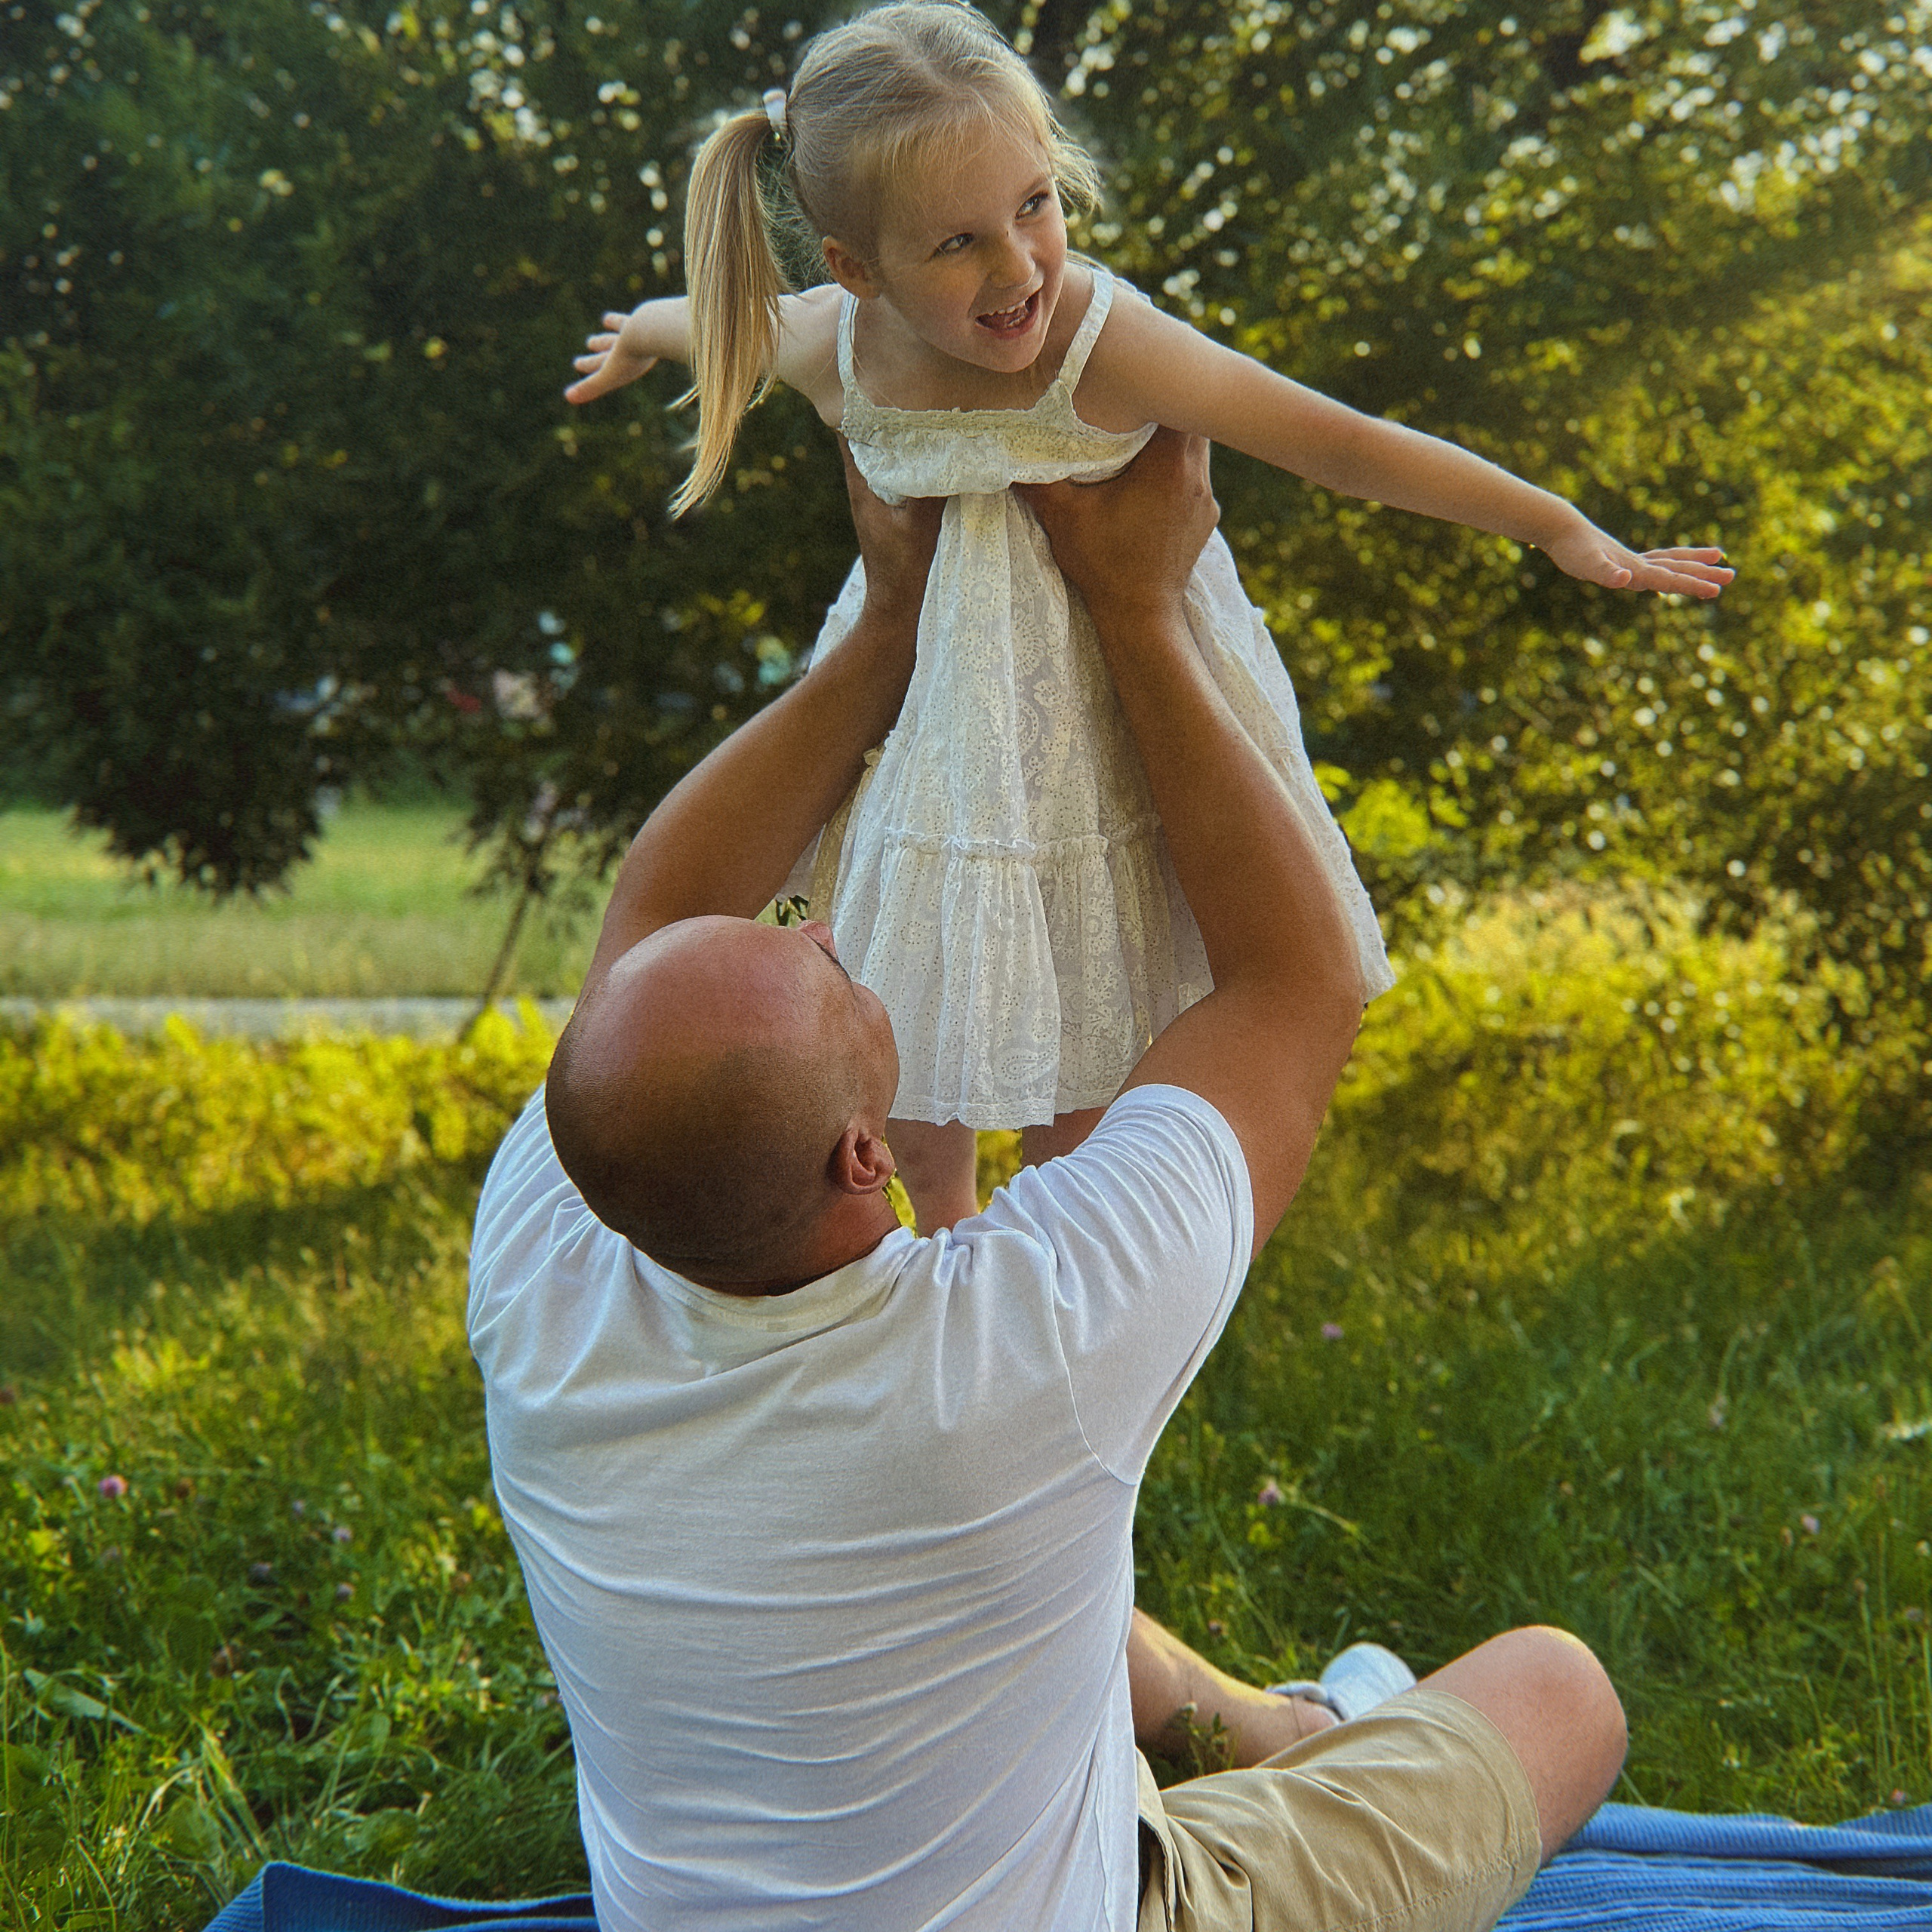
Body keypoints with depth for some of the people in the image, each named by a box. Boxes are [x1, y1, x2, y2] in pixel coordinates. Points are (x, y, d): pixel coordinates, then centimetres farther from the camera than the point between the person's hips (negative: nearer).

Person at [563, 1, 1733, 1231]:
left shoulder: (1107, 346, -30)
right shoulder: (826, 346, -18)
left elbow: (1341, 444, -24)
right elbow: (720, 320, 7)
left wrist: (1563, 530, -21)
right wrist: (640, 335, 29)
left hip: (1105, 735, -3)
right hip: (933, 721, 3)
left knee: (1075, 1088, 14)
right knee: (917, 1107, 16)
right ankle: (945, 1249, 48)